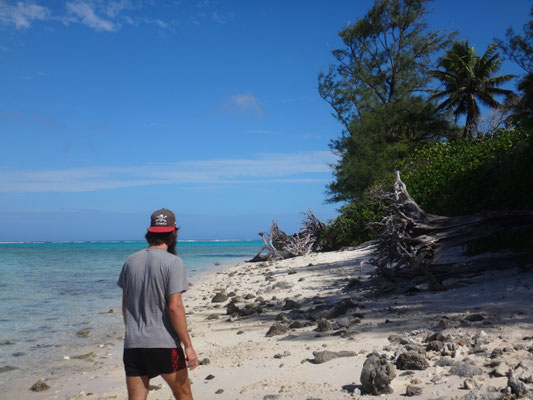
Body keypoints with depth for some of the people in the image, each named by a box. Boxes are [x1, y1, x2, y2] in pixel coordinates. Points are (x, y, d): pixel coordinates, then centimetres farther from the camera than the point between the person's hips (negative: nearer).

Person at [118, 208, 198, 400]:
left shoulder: (131, 261, 7)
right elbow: (175, 306, -16)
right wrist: (188, 346, -12)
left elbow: (125, 305, 13)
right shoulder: (173, 262, -11)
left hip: (132, 344, 5)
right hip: (164, 343, -4)